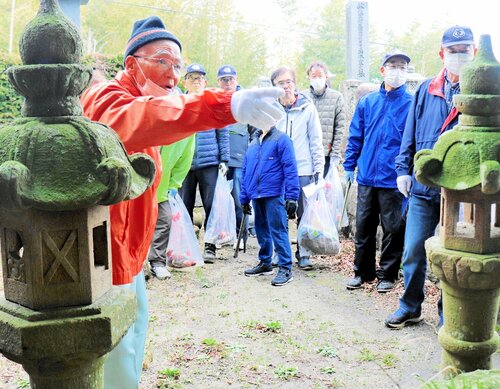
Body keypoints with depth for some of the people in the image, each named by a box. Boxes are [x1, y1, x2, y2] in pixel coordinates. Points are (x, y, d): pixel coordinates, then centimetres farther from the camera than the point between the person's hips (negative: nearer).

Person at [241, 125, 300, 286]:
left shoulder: (281, 140, -5)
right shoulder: (253, 145, 16)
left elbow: (290, 169, -11)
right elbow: (245, 172, 20)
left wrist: (291, 196, -17)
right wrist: (244, 198, 19)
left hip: (274, 195, -7)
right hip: (256, 196, 7)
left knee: (278, 230, -7)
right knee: (262, 230, 16)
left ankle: (285, 268, -1)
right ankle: (265, 263, 30)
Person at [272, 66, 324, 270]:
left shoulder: (307, 107, 1)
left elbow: (316, 139, 3)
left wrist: (318, 167, -1)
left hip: (303, 170, -1)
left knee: (304, 215, 4)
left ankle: (304, 253, 16)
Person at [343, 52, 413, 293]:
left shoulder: (411, 104, -3)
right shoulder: (367, 102, 8)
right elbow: (355, 137, 12)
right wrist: (349, 165, 9)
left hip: (394, 180, -3)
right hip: (366, 176, 3)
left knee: (393, 229, 6)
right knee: (363, 227, 11)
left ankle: (387, 275, 21)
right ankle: (363, 272, 26)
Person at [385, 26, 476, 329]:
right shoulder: (426, 91, 8)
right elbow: (410, 134, 11)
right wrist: (404, 169, 5)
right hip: (423, 188, 2)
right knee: (413, 250, 7)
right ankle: (411, 307, 25)